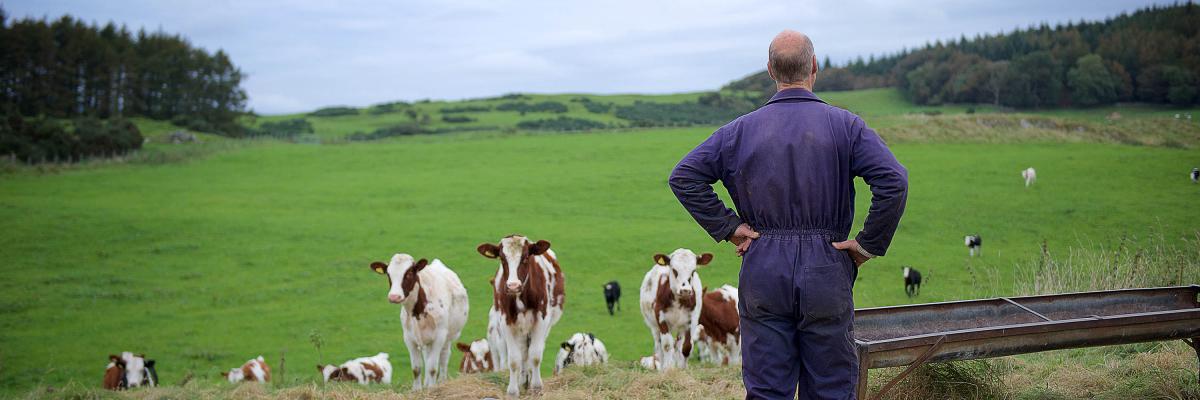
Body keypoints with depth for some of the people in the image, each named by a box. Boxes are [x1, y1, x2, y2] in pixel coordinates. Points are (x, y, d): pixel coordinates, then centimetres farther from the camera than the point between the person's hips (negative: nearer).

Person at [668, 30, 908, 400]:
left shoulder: (741, 130, 3)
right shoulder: (845, 125, -2)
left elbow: (683, 177, -1)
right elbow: (893, 181, -15)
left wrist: (728, 227, 2)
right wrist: (869, 244, -5)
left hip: (763, 269, 1)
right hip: (825, 270, -1)